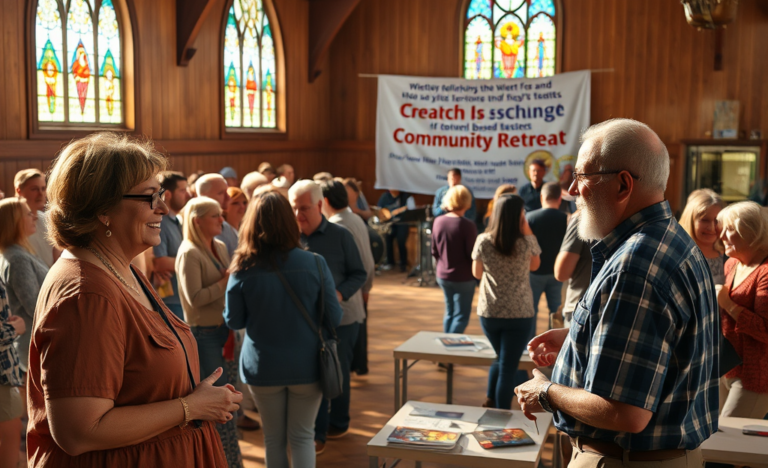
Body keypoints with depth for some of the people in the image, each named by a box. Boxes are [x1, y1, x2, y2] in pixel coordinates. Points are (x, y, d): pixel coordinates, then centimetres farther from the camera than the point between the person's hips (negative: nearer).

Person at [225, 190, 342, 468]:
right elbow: (334, 318, -7)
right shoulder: (314, 263, -13)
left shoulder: (243, 270, -13)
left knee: (273, 439, 16)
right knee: (302, 437, 12)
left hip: (262, 368, 1)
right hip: (306, 365, 0)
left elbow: (233, 322, -2)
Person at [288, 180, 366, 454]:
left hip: (341, 317, -2)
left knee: (338, 373, 11)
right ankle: (317, 434, 20)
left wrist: (340, 294, -23)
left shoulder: (340, 236, -10)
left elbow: (359, 274, -6)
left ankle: (339, 423, 31)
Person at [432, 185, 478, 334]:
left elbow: (435, 252, 5)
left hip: (442, 276, 6)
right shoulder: (467, 225, -21)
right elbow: (472, 254, -16)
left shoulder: (438, 221, -4)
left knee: (449, 312, 20)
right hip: (463, 278, -6)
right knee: (461, 316, 5)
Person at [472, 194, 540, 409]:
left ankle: (491, 402, 28)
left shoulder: (483, 241, -8)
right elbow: (535, 265, 9)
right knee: (509, 366, 4)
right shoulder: (526, 243, -13)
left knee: (501, 359, 26)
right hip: (519, 314, -3)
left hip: (488, 312, 3)